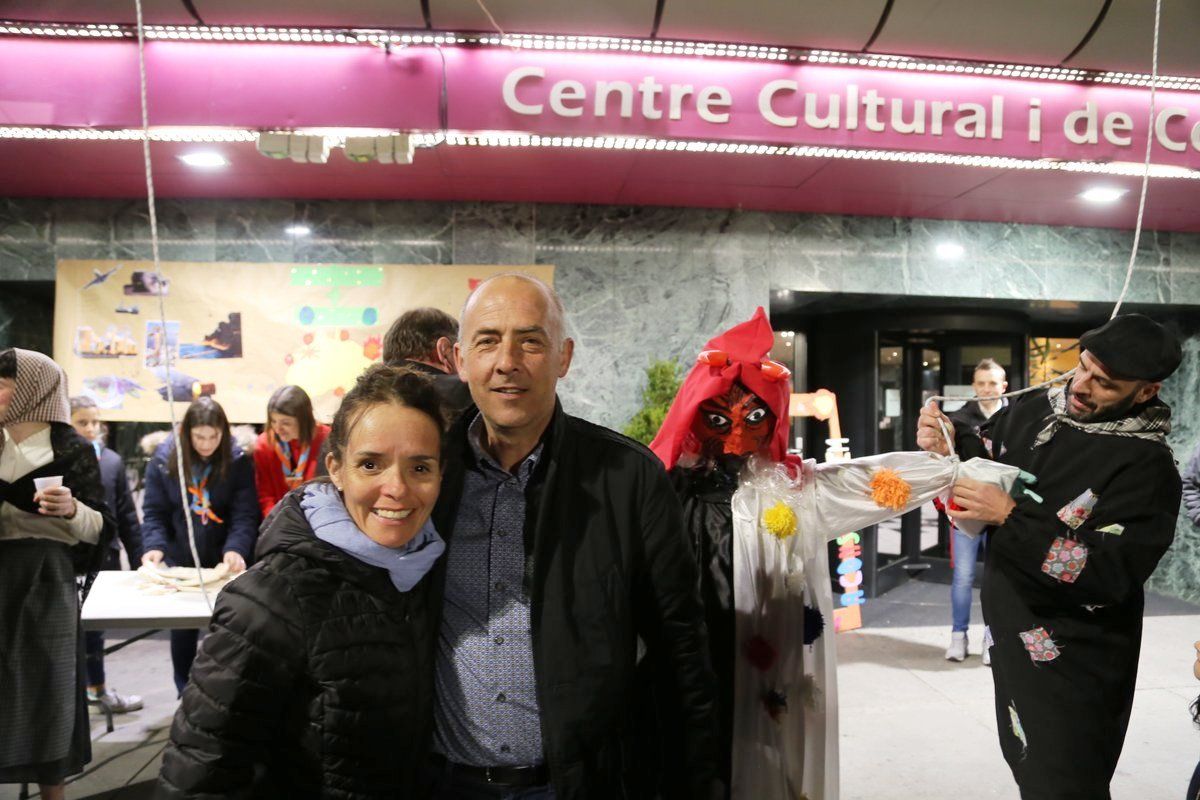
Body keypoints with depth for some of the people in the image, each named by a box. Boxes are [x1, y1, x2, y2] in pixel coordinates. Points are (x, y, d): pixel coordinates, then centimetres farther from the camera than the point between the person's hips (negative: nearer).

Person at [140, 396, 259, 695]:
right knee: (182, 626, 12)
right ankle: (186, 691, 32)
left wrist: (236, 549, -32)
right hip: (180, 561, 1)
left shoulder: (237, 460, -11)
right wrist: (155, 546, -23)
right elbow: (154, 511, -6)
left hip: (223, 562, -1)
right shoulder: (164, 457, -7)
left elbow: (245, 513, -15)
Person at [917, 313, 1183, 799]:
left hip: (1073, 663, -6)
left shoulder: (1147, 468, -20)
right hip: (1011, 635, 7)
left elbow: (1107, 574, -28)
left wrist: (1009, 516, -32)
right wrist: (949, 444, -8)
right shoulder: (1039, 408, -2)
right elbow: (989, 455, 15)